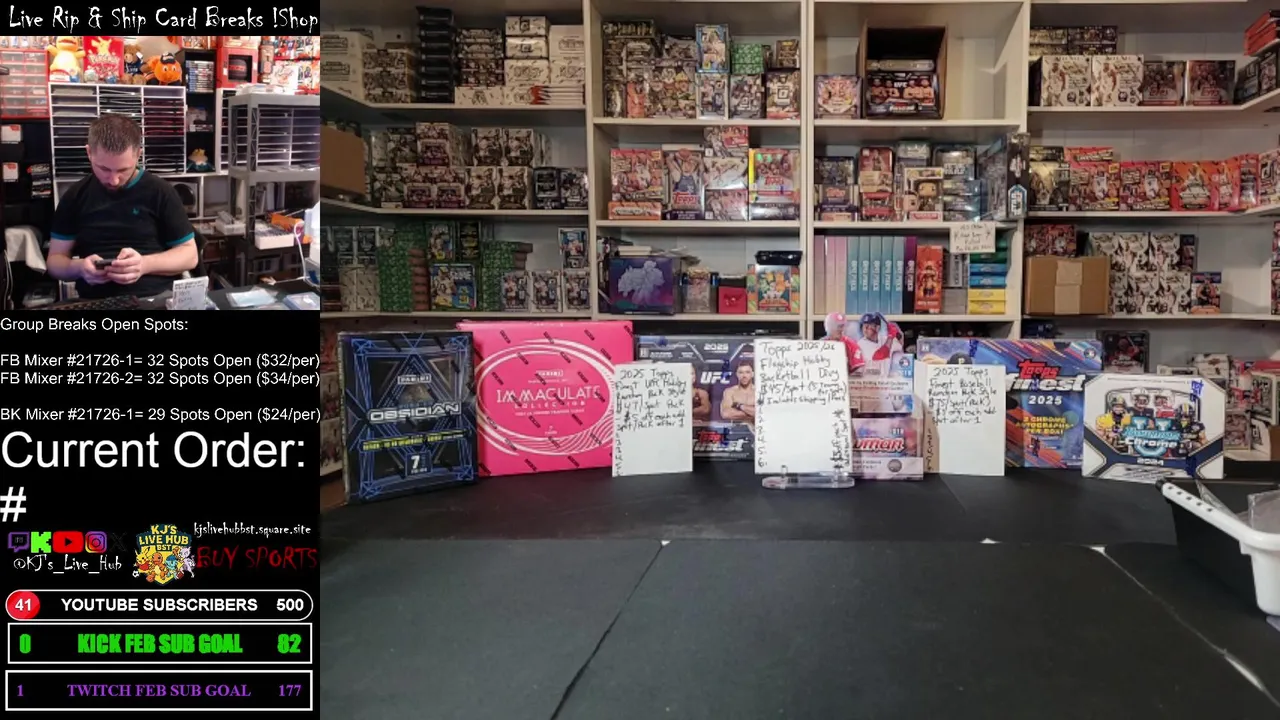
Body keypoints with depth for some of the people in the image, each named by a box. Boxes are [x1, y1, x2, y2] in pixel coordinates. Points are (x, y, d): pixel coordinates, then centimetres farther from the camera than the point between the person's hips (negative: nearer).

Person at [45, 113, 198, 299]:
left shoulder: (161, 192, 3)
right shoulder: (75, 196, 10)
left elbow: (189, 254, 3)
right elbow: (55, 260, 14)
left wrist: (145, 265, -14)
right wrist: (79, 267, -9)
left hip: (157, 297, -1)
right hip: (96, 303, 2)